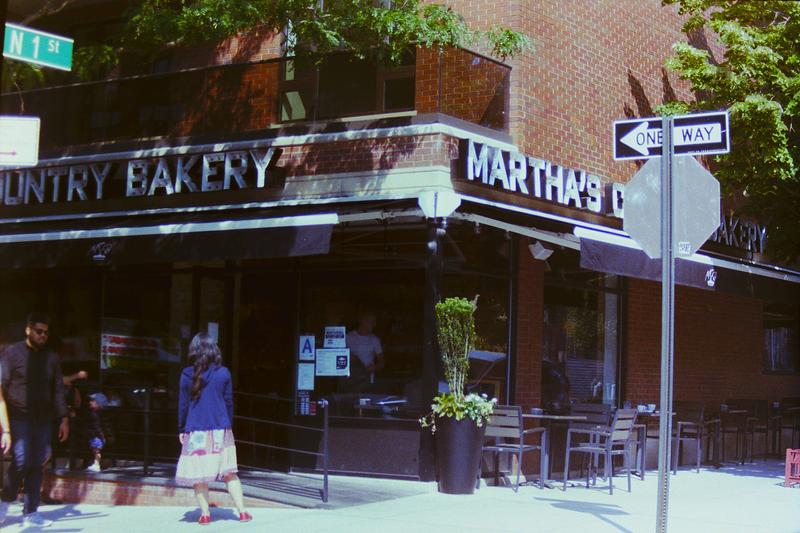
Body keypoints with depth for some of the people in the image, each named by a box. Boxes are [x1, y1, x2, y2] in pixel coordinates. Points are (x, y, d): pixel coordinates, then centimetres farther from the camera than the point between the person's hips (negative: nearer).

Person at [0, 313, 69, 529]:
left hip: (43, 420, 4)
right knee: (22, 461, -15)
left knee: (37, 466, 2)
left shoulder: (51, 357, 12)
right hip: (19, 418, -4)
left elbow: (58, 390, 14)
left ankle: (30, 513, 8)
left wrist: (64, 419, 9)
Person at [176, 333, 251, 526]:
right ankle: (242, 512, 3)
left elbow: (183, 404, 0)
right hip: (221, 430, 2)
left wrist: (181, 429, 9)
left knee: (199, 475, 5)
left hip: (196, 431, -2)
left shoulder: (187, 374, -3)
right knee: (229, 473, 8)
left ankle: (205, 514, 4)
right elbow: (229, 402, 5)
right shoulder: (223, 373, 0)